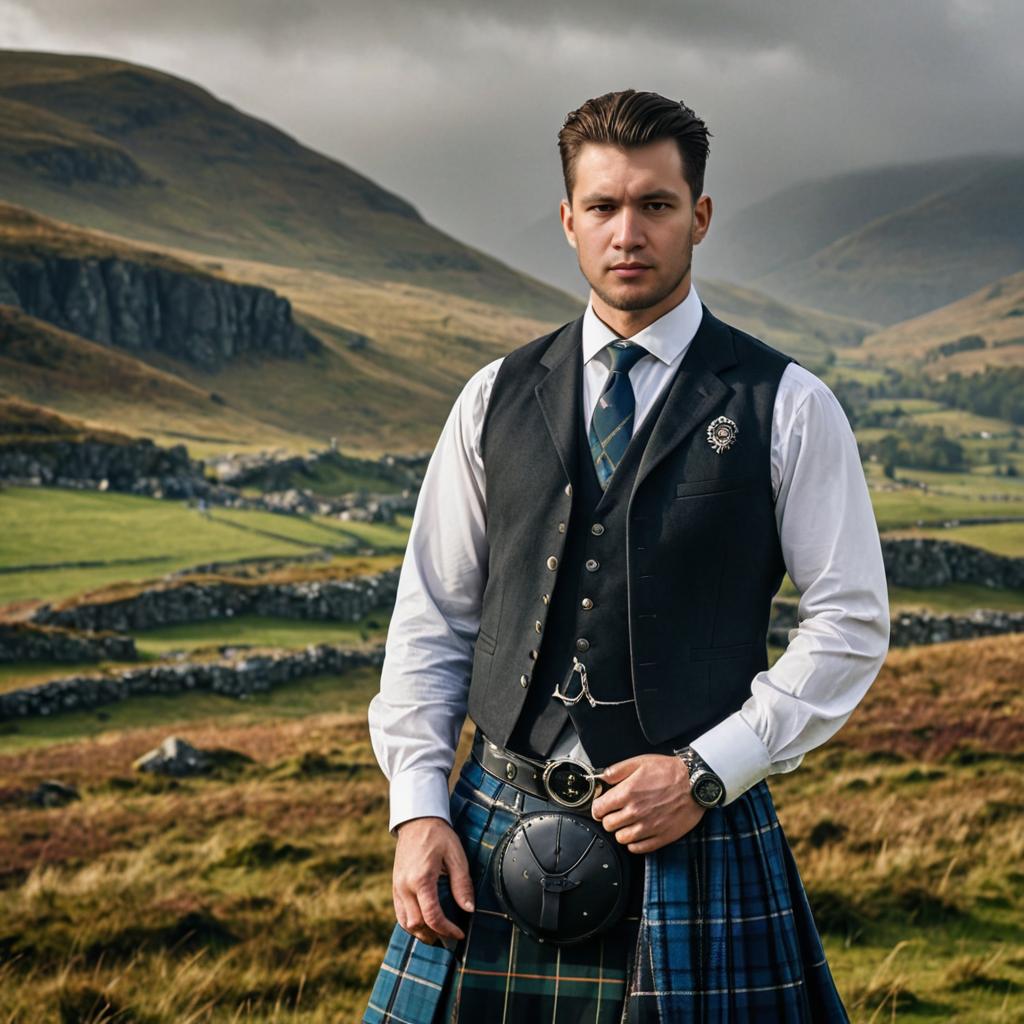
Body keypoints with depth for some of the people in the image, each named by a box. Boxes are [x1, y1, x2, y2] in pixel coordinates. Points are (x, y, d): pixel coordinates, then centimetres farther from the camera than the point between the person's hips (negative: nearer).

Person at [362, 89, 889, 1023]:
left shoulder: (788, 409, -1)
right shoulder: (496, 400, 7)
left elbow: (849, 624, -2)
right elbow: (431, 618, 8)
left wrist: (707, 772, -10)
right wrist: (417, 809, -1)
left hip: (692, 834, -2)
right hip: (495, 832, 2)